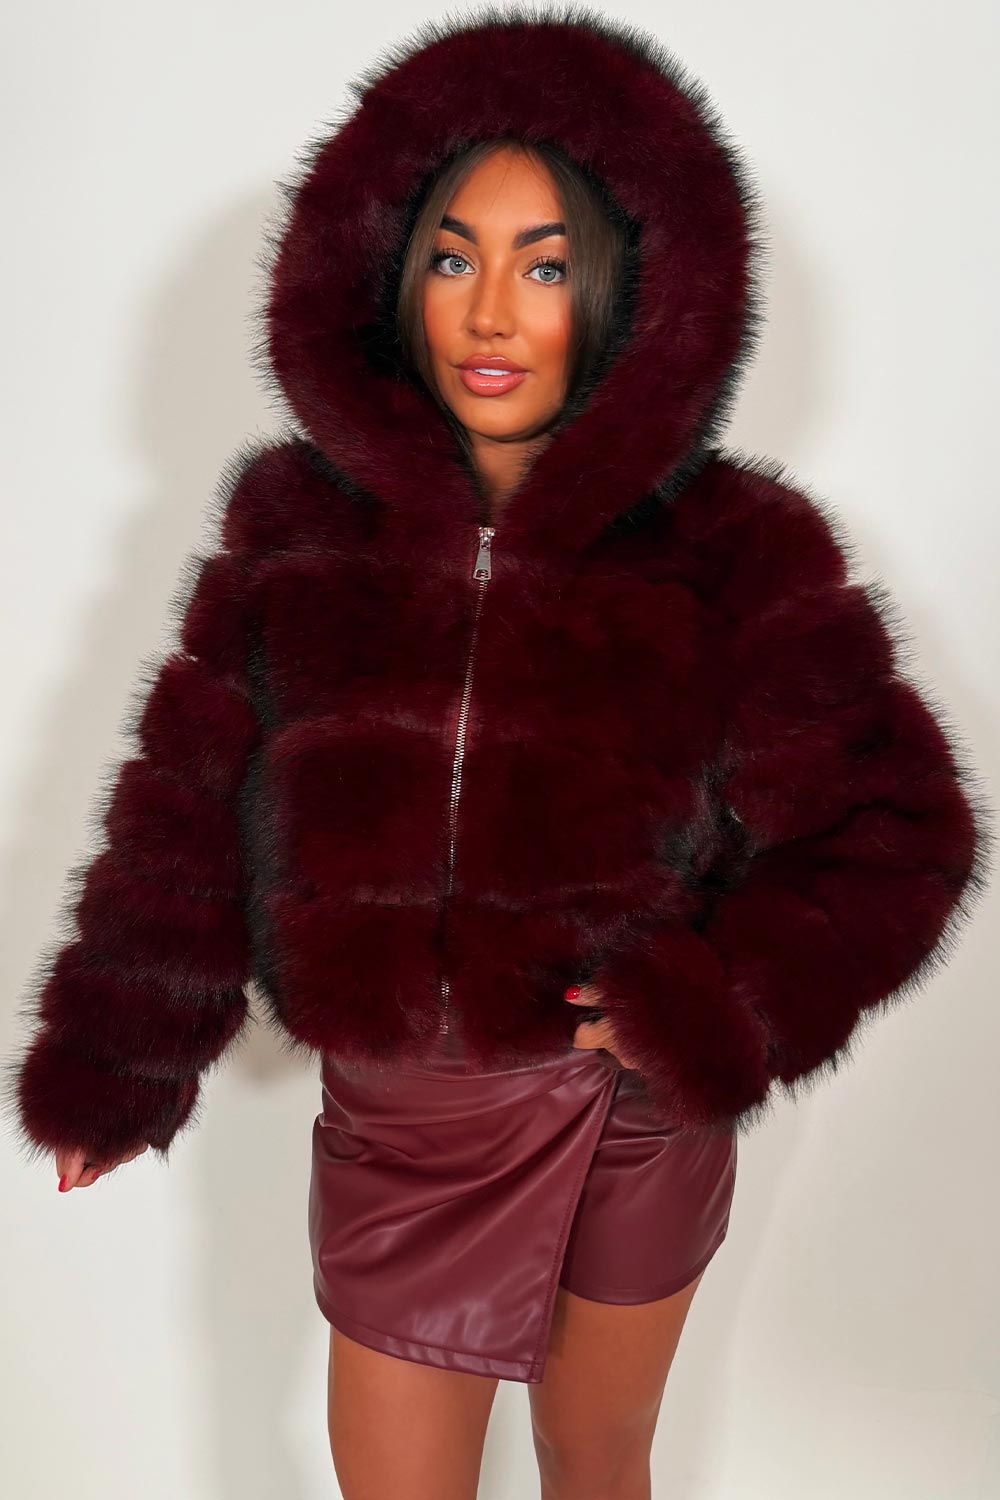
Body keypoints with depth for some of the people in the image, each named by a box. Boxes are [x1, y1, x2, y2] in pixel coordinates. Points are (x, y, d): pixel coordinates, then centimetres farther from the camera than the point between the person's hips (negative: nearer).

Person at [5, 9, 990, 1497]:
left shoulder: (734, 549, -10)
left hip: (640, 1104, -1)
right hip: (398, 1112, 1)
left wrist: (714, 1009, -20)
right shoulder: (299, 523, -5)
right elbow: (190, 810, 1)